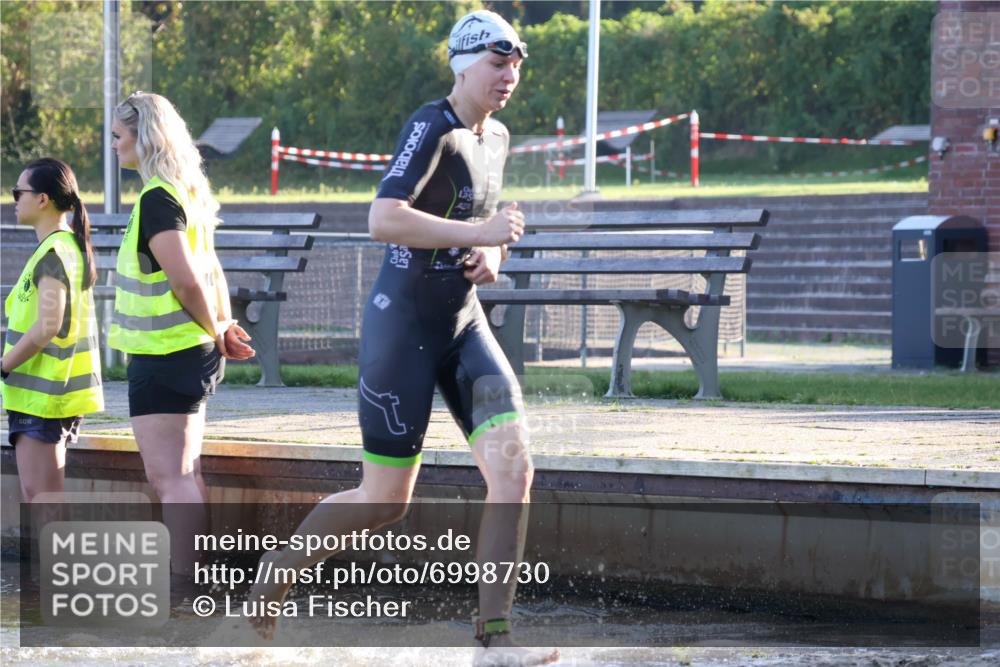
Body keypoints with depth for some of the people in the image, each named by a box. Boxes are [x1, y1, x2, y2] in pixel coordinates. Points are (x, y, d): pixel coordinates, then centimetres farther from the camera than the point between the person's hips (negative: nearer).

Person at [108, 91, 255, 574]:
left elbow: (187, 281, -22)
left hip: (162, 355, -10)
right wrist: (224, 326, 9)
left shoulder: (157, 199, -17)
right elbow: (209, 273, 18)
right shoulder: (187, 191, 14)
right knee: (183, 475, 14)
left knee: (169, 477, -10)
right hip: (189, 353, 10)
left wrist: (215, 330, -8)